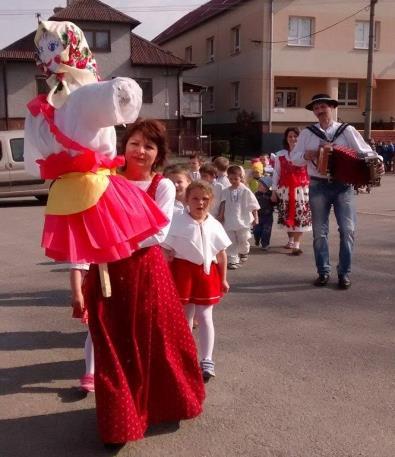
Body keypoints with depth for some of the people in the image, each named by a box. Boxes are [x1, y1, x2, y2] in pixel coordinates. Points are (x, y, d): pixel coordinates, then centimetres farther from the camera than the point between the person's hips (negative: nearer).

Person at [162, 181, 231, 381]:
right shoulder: (177, 223, -8)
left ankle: (207, 360, 5)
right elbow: (167, 252, -6)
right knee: (185, 316, 11)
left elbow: (221, 254, 8)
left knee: (205, 316, 2)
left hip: (207, 272, 2)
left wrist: (223, 279, 10)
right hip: (183, 271, -1)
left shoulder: (214, 225, 0)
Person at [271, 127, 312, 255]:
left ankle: (296, 245, -2)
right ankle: (290, 240, 29)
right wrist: (274, 191, 6)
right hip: (285, 190, 2)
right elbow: (276, 174, 8)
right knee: (287, 216, 10)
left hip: (301, 189, -2)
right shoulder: (280, 155, 5)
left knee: (300, 216, -6)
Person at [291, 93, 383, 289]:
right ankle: (323, 272, 17)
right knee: (320, 232, 5)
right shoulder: (307, 133, 7)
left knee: (348, 230, -4)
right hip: (318, 187, 1)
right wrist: (305, 156, -14)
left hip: (343, 186, -1)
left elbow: (365, 151, -1)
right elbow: (294, 157, 7)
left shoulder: (347, 130, 4)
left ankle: (344, 273, 8)